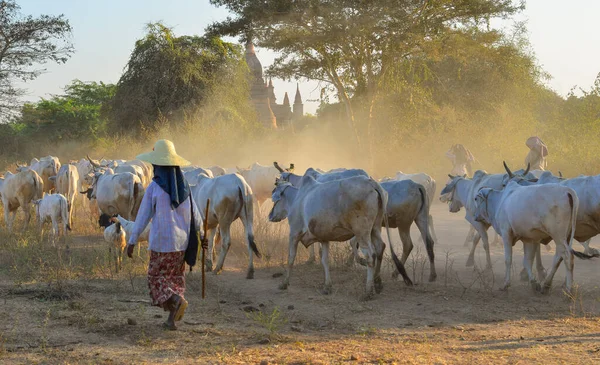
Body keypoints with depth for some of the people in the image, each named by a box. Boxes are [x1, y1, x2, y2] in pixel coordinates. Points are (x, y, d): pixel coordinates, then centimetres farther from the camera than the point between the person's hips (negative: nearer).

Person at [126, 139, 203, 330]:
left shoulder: (154, 188, -12)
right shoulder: (184, 185, 2)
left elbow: (143, 216, -9)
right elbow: (194, 212, 7)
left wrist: (132, 241, -3)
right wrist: (201, 233, 18)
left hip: (161, 242, -5)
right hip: (182, 241, 5)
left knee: (157, 275, 7)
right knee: (176, 276, 15)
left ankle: (176, 300, -19)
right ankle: (172, 318, 13)